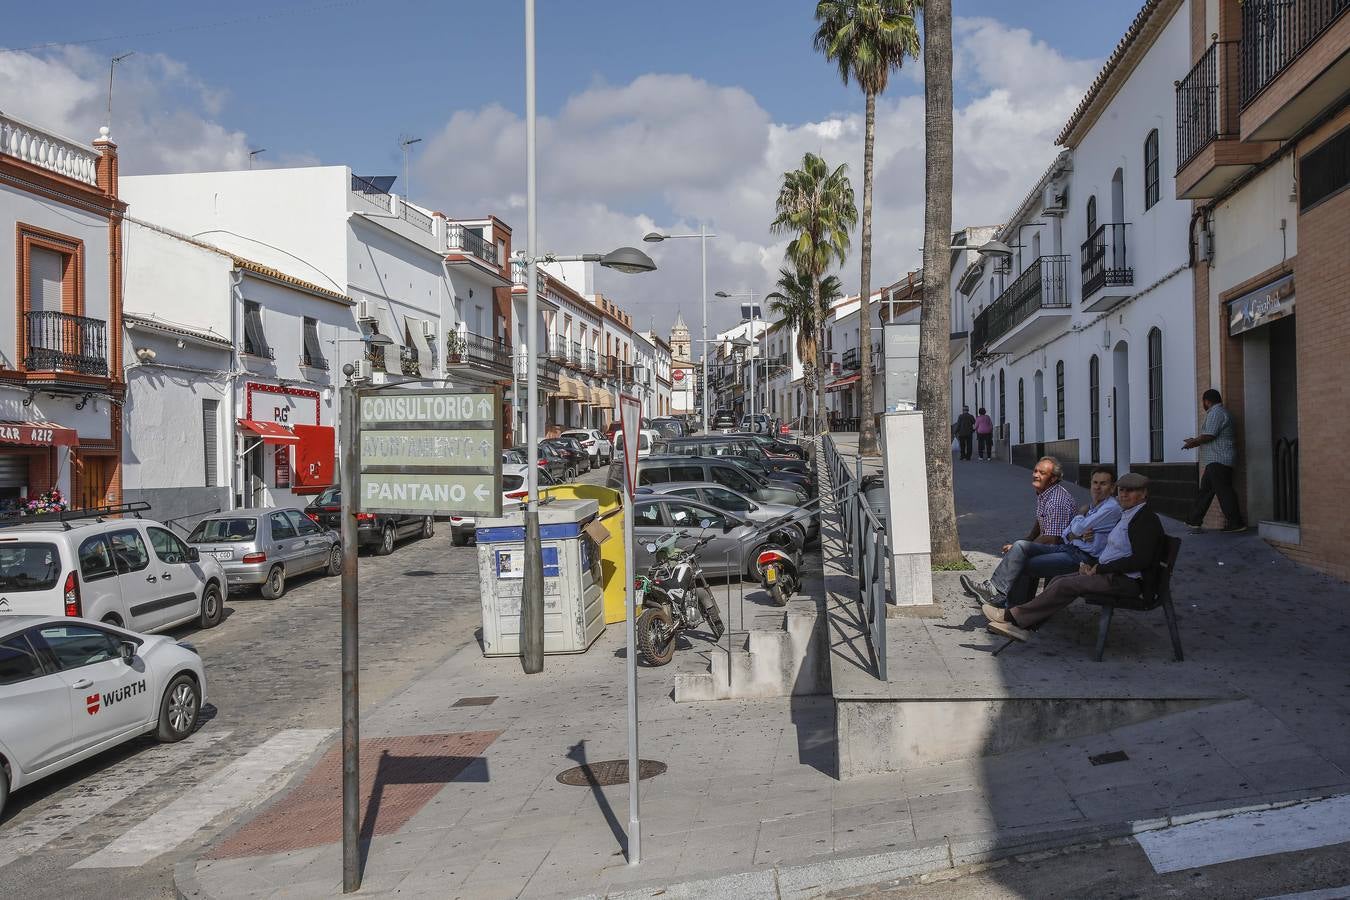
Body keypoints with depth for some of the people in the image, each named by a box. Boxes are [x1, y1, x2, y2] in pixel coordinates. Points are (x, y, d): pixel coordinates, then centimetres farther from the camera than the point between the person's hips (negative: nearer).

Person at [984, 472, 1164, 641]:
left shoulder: (1147, 520, -13)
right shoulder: (1126, 515, 18)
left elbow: (1140, 561, -22)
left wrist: (1099, 569, -18)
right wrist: (1092, 565, 4)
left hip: (1126, 582, -10)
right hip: (1112, 575, 10)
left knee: (1065, 585, -18)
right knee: (1059, 581, -1)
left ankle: (1012, 616, -13)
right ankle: (1022, 625, -6)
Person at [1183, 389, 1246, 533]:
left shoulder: (1216, 413, -13)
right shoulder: (1218, 412, 21)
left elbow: (1209, 436, -19)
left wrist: (1193, 442, -5)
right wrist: (1195, 441, 26)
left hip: (1219, 460, -11)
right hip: (1215, 461, 11)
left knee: (1223, 491, -9)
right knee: (1205, 489, 12)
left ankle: (1236, 523, -7)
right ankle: (1194, 521, 15)